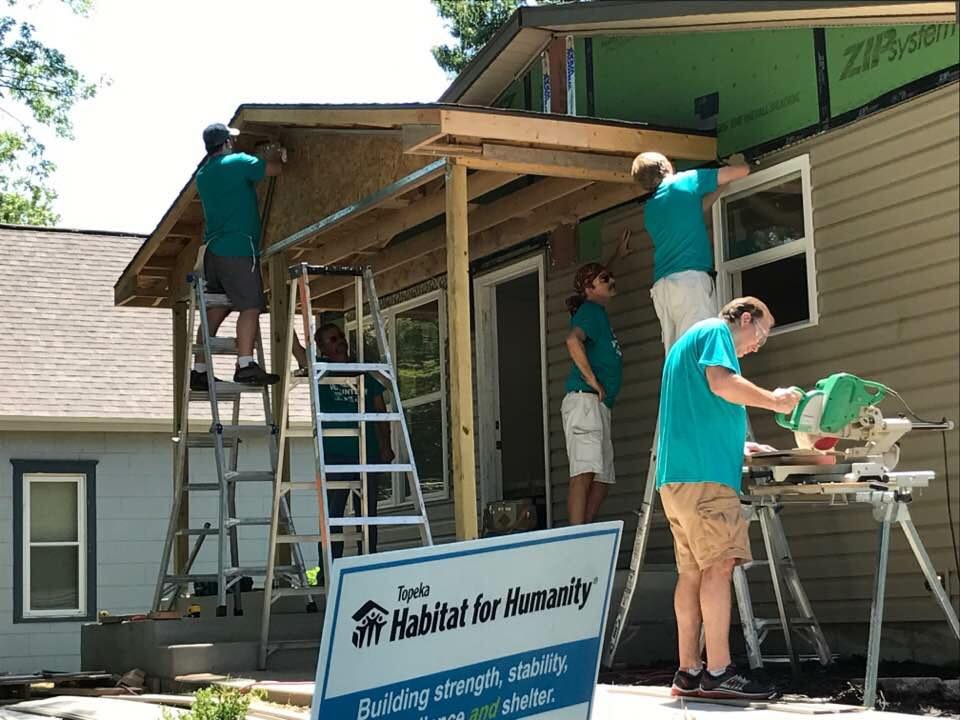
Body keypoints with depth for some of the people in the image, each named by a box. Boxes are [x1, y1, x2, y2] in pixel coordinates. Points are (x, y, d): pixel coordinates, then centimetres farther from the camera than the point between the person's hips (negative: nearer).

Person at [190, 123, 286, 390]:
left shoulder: (203, 174, 19)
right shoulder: (238, 162, -5)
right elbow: (274, 169, -4)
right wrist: (277, 155, 19)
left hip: (212, 249, 8)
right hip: (239, 248, -8)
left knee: (213, 312, 8)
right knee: (250, 306, -11)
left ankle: (199, 371, 7)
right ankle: (245, 365, -22)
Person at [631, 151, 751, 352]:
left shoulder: (649, 209, 22)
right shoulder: (685, 181, 6)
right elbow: (742, 170, 13)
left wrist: (719, 188, 41)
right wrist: (735, 163, 35)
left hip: (662, 286, 6)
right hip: (690, 277, -6)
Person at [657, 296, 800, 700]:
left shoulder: (688, 342, 31)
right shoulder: (716, 331, 1)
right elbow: (722, 383, -17)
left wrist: (740, 447, 31)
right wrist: (774, 401, -5)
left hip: (677, 476, 10)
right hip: (704, 472, -10)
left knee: (692, 571, 6)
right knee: (719, 564, -13)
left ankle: (688, 673, 5)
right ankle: (719, 672, -17)